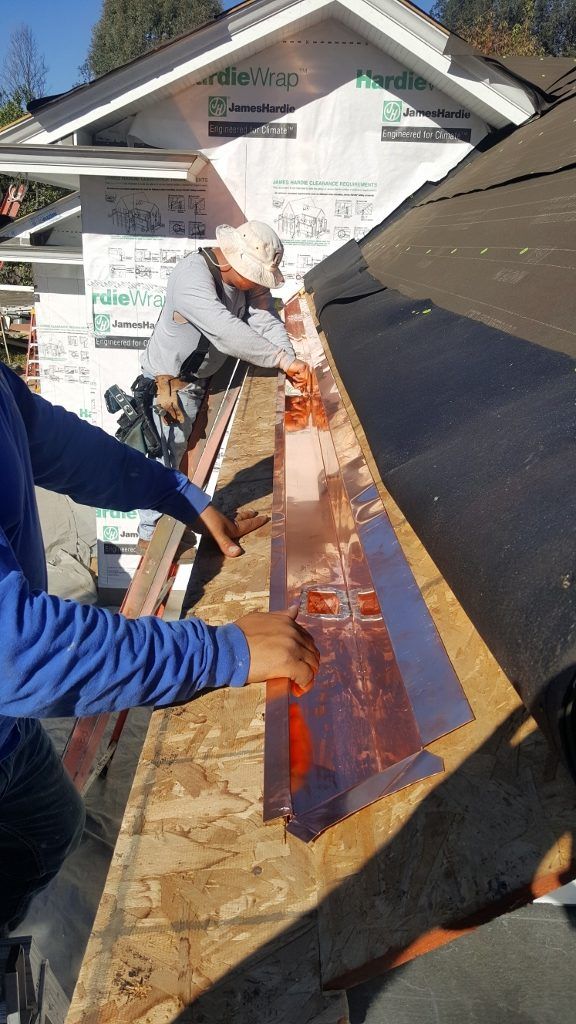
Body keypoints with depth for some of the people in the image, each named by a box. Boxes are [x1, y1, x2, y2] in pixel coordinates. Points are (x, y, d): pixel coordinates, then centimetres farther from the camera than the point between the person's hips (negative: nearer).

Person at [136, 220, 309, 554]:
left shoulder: (247, 277, -7)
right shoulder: (192, 277, -33)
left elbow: (267, 321, -15)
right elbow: (228, 333, -44)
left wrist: (290, 363, -31)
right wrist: (284, 359, -44)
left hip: (204, 376, 8)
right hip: (171, 385, -8)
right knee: (165, 458, 0)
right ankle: (151, 535, 17)